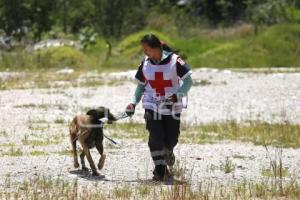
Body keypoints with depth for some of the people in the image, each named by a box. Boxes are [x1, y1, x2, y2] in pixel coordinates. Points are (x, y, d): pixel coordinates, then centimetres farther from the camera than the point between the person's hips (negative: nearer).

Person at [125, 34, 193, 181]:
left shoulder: (174, 60, -12)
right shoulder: (145, 63, 2)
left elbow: (188, 81, -10)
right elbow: (141, 85, 13)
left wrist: (176, 95, -24)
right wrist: (133, 103, 1)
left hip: (172, 107, -2)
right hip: (152, 106, 2)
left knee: (171, 140, 3)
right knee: (155, 138, -12)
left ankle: (168, 154, 39)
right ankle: (160, 170, -4)